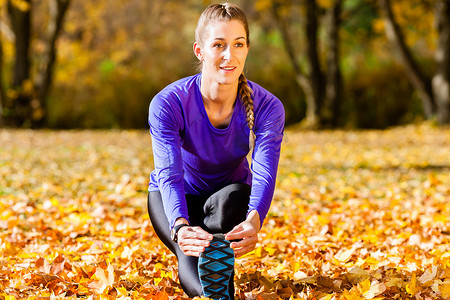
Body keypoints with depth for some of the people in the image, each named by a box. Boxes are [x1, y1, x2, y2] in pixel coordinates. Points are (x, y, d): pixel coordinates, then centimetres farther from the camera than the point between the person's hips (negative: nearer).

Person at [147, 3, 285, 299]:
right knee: (190, 252, -35)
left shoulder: (267, 107, -23)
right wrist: (180, 226, -60)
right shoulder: (167, 104, -27)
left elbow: (264, 173, -37)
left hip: (231, 195, 0)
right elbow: (170, 175, -38)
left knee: (232, 196, -38)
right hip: (179, 200, 0)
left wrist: (253, 222, -61)